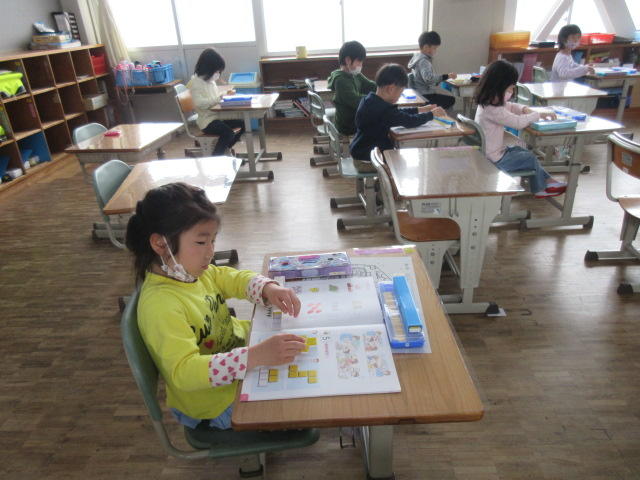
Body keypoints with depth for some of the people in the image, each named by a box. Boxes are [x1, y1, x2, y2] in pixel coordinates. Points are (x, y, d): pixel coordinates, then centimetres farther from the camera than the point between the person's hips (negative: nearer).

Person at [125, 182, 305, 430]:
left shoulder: (189, 270, -8)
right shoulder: (160, 305, -32)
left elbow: (235, 278, 5)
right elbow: (184, 372, -39)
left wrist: (269, 289, -17)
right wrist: (257, 355, -48)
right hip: (219, 403, -8)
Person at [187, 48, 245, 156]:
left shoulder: (211, 80, 12)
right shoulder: (195, 82, -12)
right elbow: (200, 103, -25)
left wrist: (226, 93, 7)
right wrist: (219, 97, -25)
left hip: (219, 115, 9)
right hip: (207, 120, -9)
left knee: (244, 122, -1)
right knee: (228, 133, -31)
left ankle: (225, 148, 13)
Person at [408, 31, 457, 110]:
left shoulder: (417, 56, 10)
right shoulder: (423, 61, -21)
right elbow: (428, 78, -37)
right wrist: (446, 76, -35)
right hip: (424, 96, -11)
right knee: (451, 100, -13)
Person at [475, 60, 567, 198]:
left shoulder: (487, 102, 2)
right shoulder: (493, 110, -30)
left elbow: (510, 106, 17)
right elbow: (519, 122, -27)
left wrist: (524, 109, -1)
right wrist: (539, 115, -12)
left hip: (488, 152, 10)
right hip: (494, 160, -10)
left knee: (521, 150, 22)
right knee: (530, 158, 6)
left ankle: (548, 181, 32)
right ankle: (540, 189, 29)